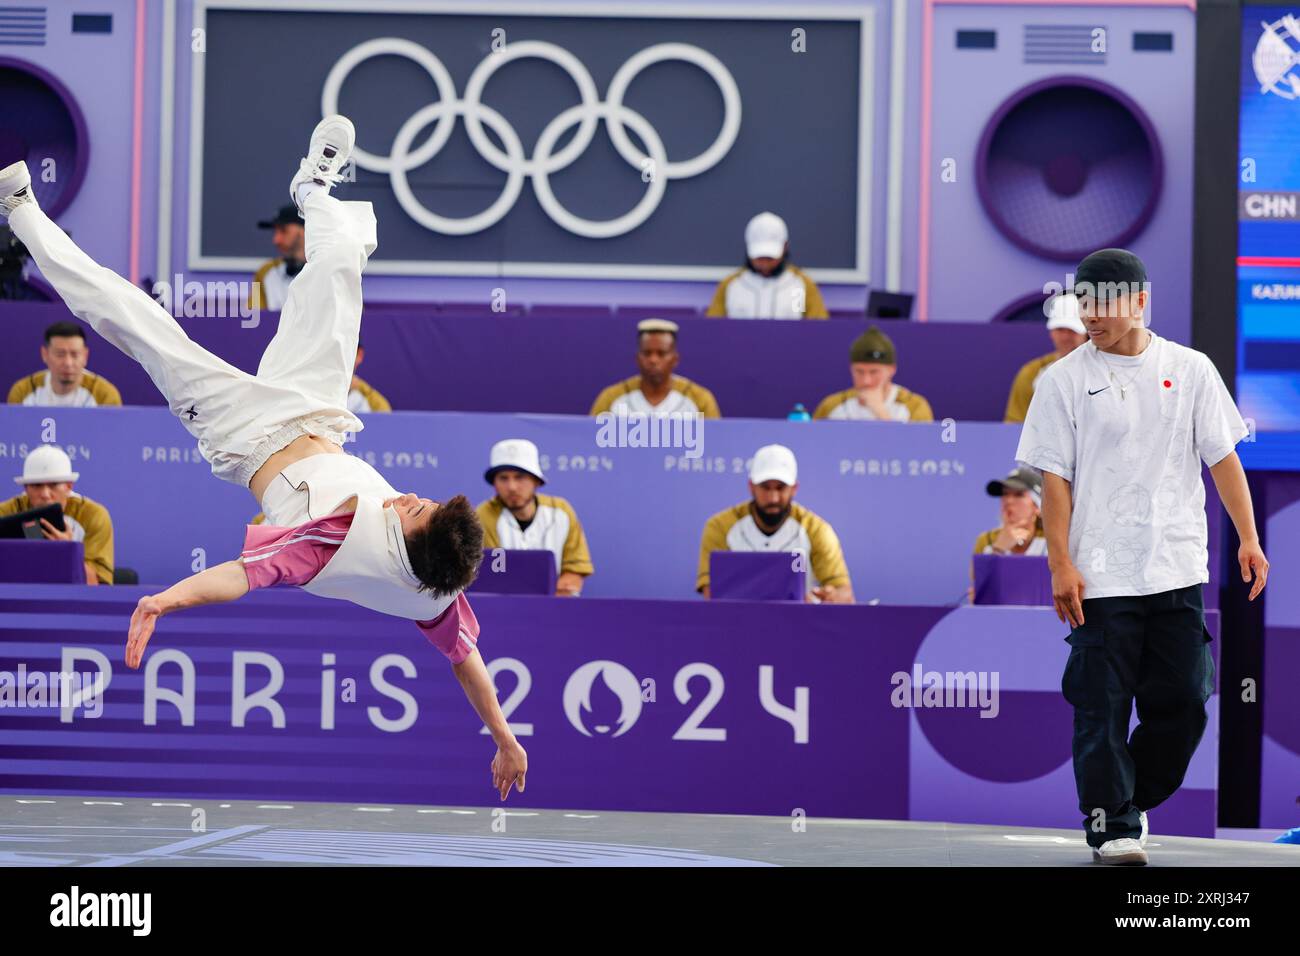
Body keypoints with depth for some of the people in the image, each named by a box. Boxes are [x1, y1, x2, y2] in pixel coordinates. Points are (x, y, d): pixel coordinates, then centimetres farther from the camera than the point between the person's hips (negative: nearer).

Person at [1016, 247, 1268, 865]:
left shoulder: (1191, 370, 7)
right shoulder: (1064, 380, 1)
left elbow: (1223, 457, 9)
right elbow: (1054, 478, -1)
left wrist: (1248, 538, 1)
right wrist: (1060, 566, -8)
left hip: (1179, 572, 2)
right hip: (1100, 577, -2)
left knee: (1185, 702, 2)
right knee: (1103, 708, -4)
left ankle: (1131, 799, 22)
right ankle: (1112, 826, 5)